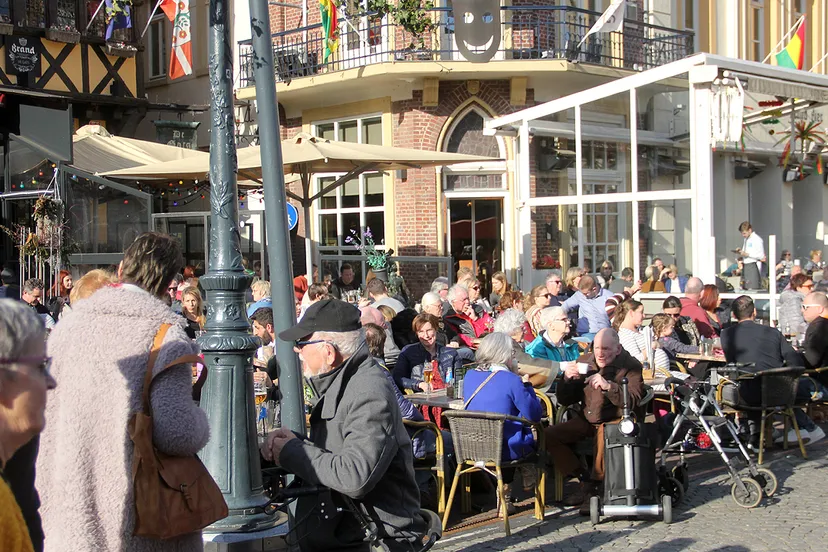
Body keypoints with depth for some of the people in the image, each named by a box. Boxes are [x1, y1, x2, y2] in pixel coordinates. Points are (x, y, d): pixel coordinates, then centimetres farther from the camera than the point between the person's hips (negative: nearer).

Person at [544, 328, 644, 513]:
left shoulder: (630, 366, -5)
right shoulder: (587, 364, 7)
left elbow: (633, 401, -23)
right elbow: (564, 401, 8)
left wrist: (608, 386, -36)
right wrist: (567, 379, -12)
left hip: (615, 420, -5)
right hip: (586, 420, 5)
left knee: (604, 435, -39)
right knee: (549, 435, -14)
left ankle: (593, 487, -22)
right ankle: (584, 479, -4)